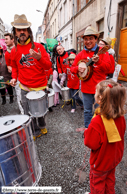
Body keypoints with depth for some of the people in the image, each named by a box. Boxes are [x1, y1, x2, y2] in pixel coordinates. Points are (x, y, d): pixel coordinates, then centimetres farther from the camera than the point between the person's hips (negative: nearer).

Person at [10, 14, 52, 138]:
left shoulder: (38, 47, -5)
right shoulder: (14, 50, 4)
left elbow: (48, 66, -10)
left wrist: (39, 58, -28)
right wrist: (14, 77, 0)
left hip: (41, 86, -2)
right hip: (25, 88, 2)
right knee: (28, 114, 7)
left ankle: (42, 126, 45)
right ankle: (36, 131, 33)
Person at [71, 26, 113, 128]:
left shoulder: (102, 52, -4)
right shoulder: (80, 54, 6)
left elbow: (109, 69, -12)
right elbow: (72, 68, 9)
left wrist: (98, 62, -29)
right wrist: (78, 68, -13)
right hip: (86, 88, 3)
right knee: (87, 111, 16)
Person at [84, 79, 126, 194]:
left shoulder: (97, 122, -38)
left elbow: (91, 143, -29)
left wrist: (86, 132, -12)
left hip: (101, 162, -6)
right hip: (115, 158, 6)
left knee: (97, 182, 23)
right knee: (110, 179, 32)